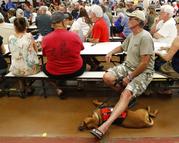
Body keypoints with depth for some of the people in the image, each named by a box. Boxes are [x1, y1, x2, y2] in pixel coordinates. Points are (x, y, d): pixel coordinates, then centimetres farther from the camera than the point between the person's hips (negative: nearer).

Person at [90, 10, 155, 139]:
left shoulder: (145, 37, -17)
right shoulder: (132, 35, 11)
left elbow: (144, 63, -21)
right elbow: (122, 47, 32)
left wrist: (129, 77, -16)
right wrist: (111, 53, 12)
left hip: (143, 72, -8)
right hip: (128, 66, 8)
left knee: (126, 94, -30)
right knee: (107, 77, -16)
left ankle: (106, 125, -44)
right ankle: (129, 94, 8)